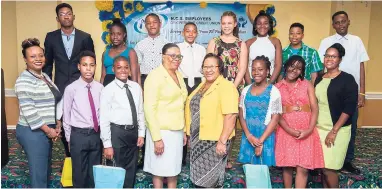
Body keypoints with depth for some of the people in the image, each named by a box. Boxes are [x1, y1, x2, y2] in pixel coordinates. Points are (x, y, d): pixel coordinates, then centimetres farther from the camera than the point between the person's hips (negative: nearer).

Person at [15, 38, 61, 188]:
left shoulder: (45, 76, 12)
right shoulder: (24, 80, -15)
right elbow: (28, 110, -21)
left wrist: (57, 124, 5)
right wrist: (48, 129, -16)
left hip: (46, 130, 9)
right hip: (33, 132, -9)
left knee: (46, 171, 18)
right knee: (39, 175, -1)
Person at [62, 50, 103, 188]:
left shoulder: (100, 88, -4)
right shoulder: (71, 89, -11)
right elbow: (66, 116, -2)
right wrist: (69, 138, 4)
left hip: (96, 134, 3)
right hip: (79, 135, -2)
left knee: (95, 172, 17)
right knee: (79, 173, 11)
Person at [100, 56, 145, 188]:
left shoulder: (136, 87, 5)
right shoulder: (108, 90, -9)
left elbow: (140, 112, 9)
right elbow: (104, 119, -10)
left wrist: (141, 133, 5)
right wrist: (107, 144, -11)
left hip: (134, 132, 5)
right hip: (117, 133, -4)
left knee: (131, 170, 16)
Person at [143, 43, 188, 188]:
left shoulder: (179, 75, 10)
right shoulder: (155, 75, -12)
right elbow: (149, 109, -17)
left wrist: (183, 131, 14)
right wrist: (156, 137, -20)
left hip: (177, 131, 7)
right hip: (162, 131, -7)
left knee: (174, 170, 14)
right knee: (160, 171, 5)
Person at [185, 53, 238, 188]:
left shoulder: (226, 86, -14)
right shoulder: (202, 86, 12)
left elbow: (231, 115, -22)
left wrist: (222, 141, -24)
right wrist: (190, 134, 17)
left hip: (214, 141, -8)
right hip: (198, 139, 8)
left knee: (211, 178, 6)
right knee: (199, 176, 18)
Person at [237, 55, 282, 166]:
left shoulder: (273, 92, -6)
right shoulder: (246, 90, 6)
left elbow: (275, 119, -8)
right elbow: (241, 115, 5)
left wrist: (261, 141, -11)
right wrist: (249, 135, -8)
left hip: (266, 137, -3)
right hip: (248, 137, 3)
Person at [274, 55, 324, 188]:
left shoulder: (307, 85, 7)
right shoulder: (277, 87, 4)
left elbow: (315, 108, 1)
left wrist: (310, 129, -12)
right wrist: (289, 130, -15)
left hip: (306, 130, 1)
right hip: (286, 130, 0)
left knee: (303, 167, -3)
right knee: (287, 165, 5)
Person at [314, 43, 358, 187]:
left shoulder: (347, 79, -7)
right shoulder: (319, 79, 10)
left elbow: (349, 107, -13)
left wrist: (334, 131, -17)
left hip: (337, 130, -5)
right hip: (319, 128, 5)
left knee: (329, 168, -4)